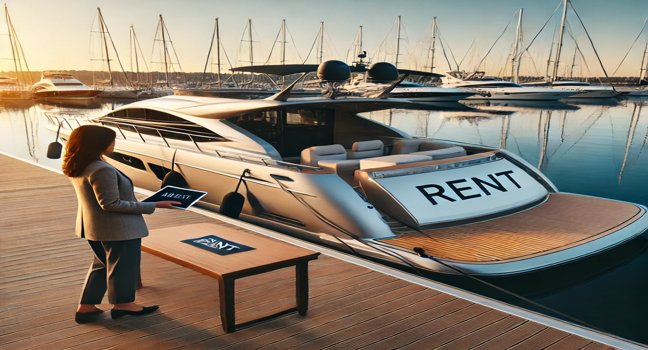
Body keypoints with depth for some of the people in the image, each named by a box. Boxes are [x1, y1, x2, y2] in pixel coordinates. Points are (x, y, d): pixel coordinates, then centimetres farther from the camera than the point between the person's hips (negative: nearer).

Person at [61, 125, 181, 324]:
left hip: (92, 225, 9)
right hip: (117, 227, -9)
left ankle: (86, 307, 26)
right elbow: (110, 204, -25)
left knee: (102, 264, 23)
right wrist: (154, 206, -23)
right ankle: (123, 304, 28)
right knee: (122, 266, 11)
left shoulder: (76, 167, 3)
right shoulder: (101, 170, -26)